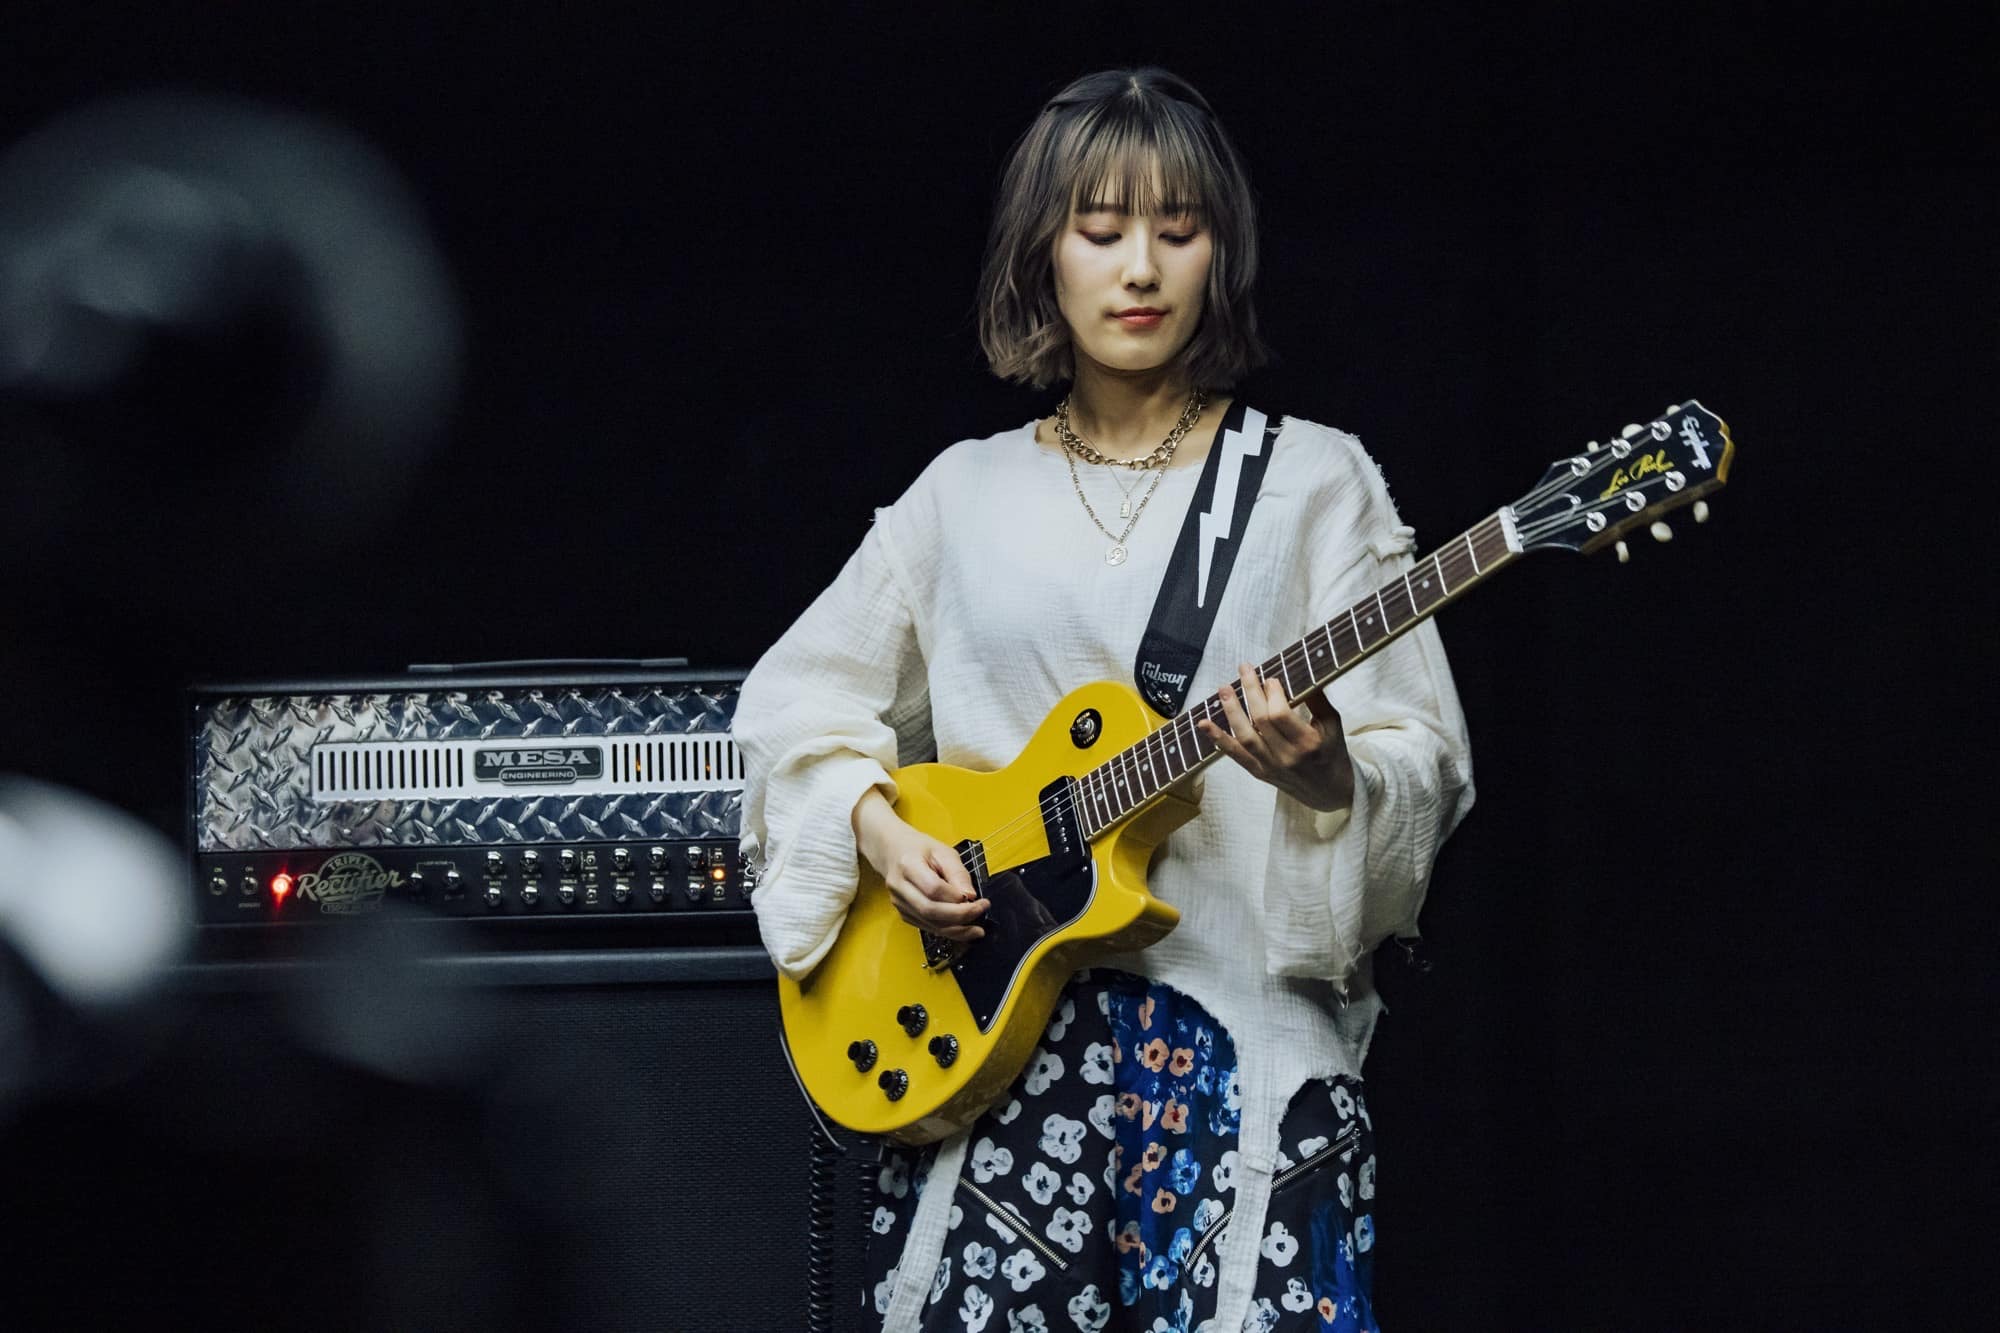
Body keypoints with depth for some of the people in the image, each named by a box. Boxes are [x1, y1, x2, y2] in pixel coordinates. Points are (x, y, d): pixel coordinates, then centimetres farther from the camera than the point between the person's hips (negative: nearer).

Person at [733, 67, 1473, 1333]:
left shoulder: (1312, 483, 5)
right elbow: (797, 695, 20)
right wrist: (876, 826, 2)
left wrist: (1324, 777, -22)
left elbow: (1425, 765, -1)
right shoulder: (968, 495, 13)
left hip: (1242, 1034, -2)